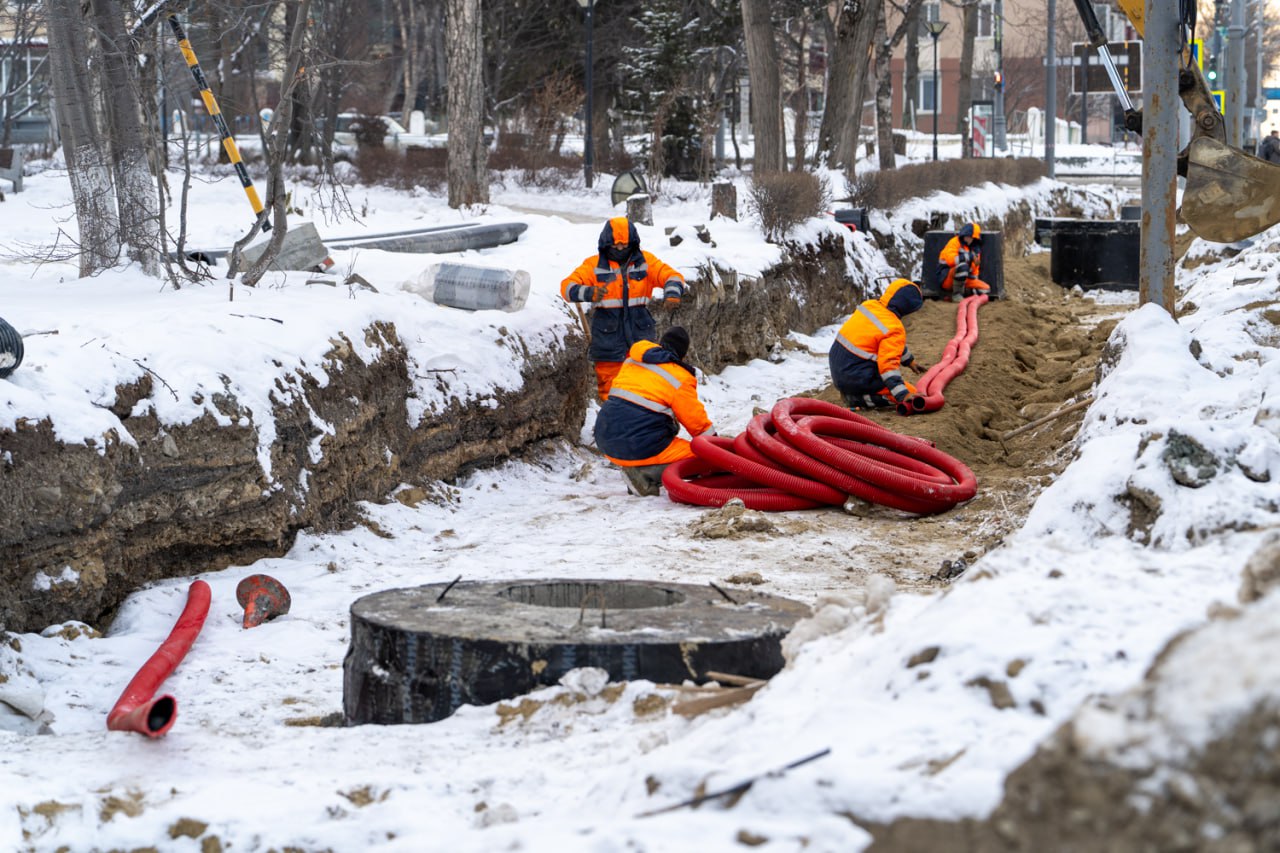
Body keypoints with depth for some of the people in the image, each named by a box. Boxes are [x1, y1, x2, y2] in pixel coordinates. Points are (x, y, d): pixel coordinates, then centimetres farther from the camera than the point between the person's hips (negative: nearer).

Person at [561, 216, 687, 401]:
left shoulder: (645, 261, 8)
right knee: (610, 391, 2)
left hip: (640, 334, 1)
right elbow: (567, 286, -7)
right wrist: (589, 293, -30)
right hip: (608, 336, -1)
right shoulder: (594, 265, 2)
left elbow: (671, 276, 2)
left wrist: (672, 293, -23)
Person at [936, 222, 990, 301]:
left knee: (986, 289, -11)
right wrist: (969, 257, -28)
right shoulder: (955, 242, -7)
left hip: (965, 279, 7)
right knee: (962, 266, -39)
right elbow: (950, 259, -26)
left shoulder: (975, 249, 15)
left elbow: (975, 268, 22)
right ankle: (956, 294, -23)